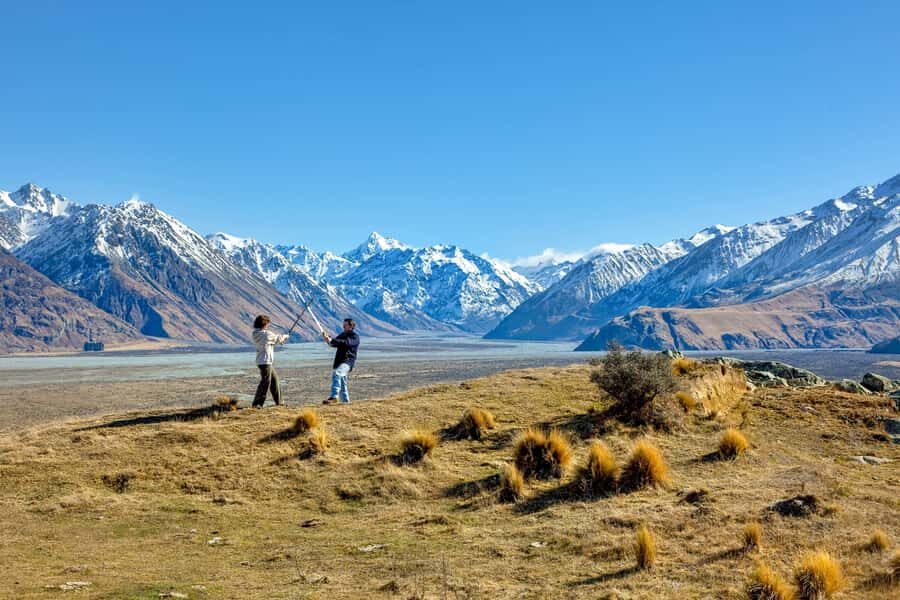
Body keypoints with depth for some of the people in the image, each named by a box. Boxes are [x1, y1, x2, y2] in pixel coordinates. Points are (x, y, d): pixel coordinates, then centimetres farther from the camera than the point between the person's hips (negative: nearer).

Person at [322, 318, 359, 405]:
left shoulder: (355, 336, -6)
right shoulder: (343, 334, 18)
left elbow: (346, 343, -24)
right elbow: (334, 344, 14)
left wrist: (331, 340, -31)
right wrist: (327, 339, -7)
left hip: (347, 361, -9)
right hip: (338, 361, 9)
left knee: (337, 374, -31)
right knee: (341, 381, 17)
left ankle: (334, 396, -43)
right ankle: (345, 401, 31)